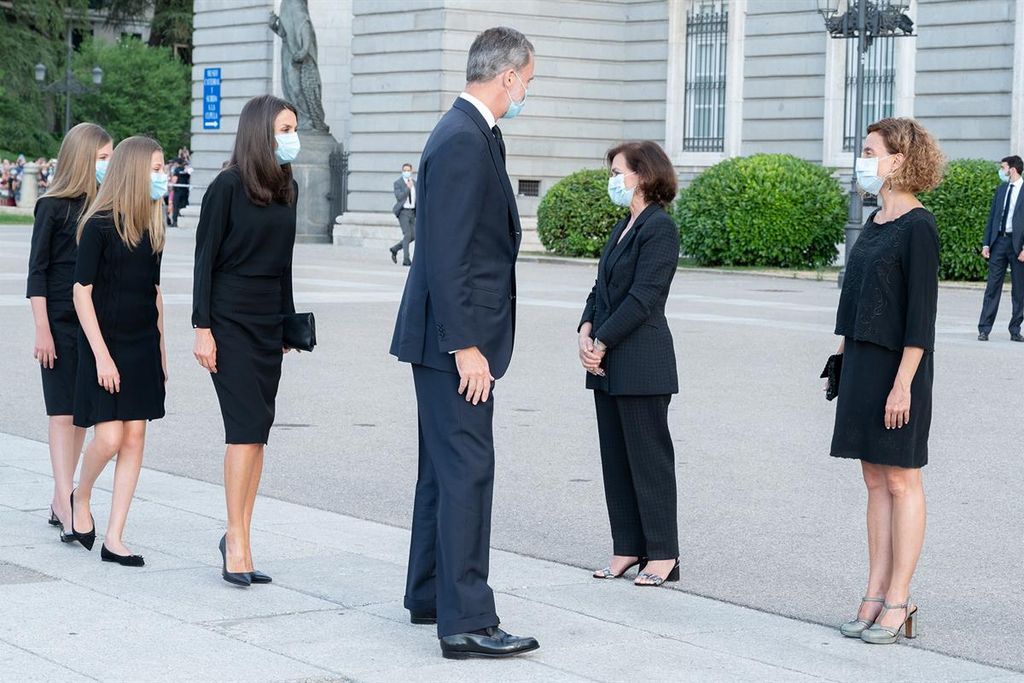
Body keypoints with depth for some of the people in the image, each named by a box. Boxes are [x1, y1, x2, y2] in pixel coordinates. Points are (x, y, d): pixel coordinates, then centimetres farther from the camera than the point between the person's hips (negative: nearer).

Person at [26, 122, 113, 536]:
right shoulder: (53, 207, -6)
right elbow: (37, 272, -5)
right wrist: (42, 331, -11)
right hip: (61, 321, -5)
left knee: (82, 413, 7)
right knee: (63, 413, -5)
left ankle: (61, 501, 15)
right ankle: (66, 505, -7)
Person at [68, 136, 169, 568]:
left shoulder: (151, 227, 9)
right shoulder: (99, 225, -10)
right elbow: (82, 292, -12)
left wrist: (160, 350, 14)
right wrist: (101, 355, -17)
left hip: (143, 346, 6)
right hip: (105, 344, -6)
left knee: (135, 438, 1)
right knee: (109, 438, -11)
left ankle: (114, 538, 5)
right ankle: (80, 499, 20)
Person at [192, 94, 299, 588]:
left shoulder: (286, 189, 10)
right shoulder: (228, 187, -9)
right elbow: (205, 258, -9)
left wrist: (289, 320, 17)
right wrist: (202, 328, -13)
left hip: (269, 321, 6)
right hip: (230, 320, -6)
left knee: (257, 431, 5)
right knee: (247, 426, -12)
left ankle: (238, 539, 10)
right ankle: (236, 541, -6)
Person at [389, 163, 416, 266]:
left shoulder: (414, 183, 12)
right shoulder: (398, 182, -4)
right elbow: (399, 197, -17)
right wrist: (408, 187, -18)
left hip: (412, 211, 6)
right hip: (403, 211, -6)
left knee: (413, 236, 2)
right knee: (407, 235, -15)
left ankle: (394, 249, 21)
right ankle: (406, 259, -12)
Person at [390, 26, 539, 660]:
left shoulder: (468, 134, 14)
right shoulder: (465, 141, -18)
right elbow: (445, 256, -23)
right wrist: (466, 347, -23)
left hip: (456, 337, 11)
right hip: (456, 340, -11)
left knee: (445, 468, 17)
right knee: (468, 471, -9)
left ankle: (430, 595, 28)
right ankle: (467, 621, -7)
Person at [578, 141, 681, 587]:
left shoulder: (660, 228, -12)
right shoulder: (624, 228, 16)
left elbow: (642, 297, -18)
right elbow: (601, 288, 15)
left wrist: (602, 343, -15)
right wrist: (586, 333, -1)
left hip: (641, 363, -9)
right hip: (608, 365, 9)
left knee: (649, 457, -3)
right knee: (615, 457, 11)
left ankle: (662, 554, 5)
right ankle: (627, 549, 17)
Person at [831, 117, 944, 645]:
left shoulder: (918, 225, -12)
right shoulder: (875, 222, 13)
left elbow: (921, 310, -16)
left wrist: (904, 382, -19)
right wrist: (842, 360, 15)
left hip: (898, 365, -8)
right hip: (861, 363, 8)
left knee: (900, 480, -2)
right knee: (875, 481, 10)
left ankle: (898, 601, 4)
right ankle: (876, 596, 14)